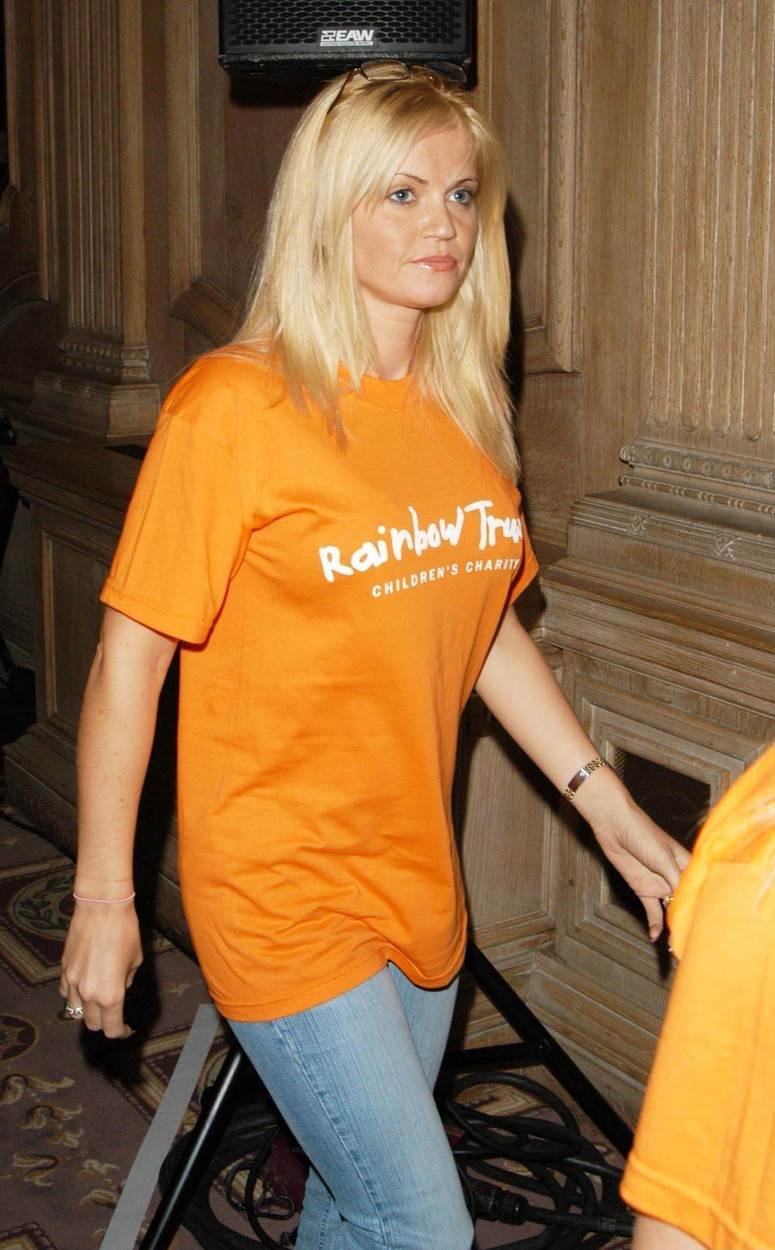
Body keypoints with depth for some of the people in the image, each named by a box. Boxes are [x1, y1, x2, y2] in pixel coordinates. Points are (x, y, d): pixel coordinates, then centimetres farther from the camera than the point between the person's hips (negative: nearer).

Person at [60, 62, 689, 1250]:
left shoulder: (465, 406, 4)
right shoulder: (235, 406, -17)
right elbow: (129, 658, -13)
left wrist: (603, 798, 9)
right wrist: (104, 898, -9)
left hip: (417, 882, 6)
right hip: (283, 893, -6)